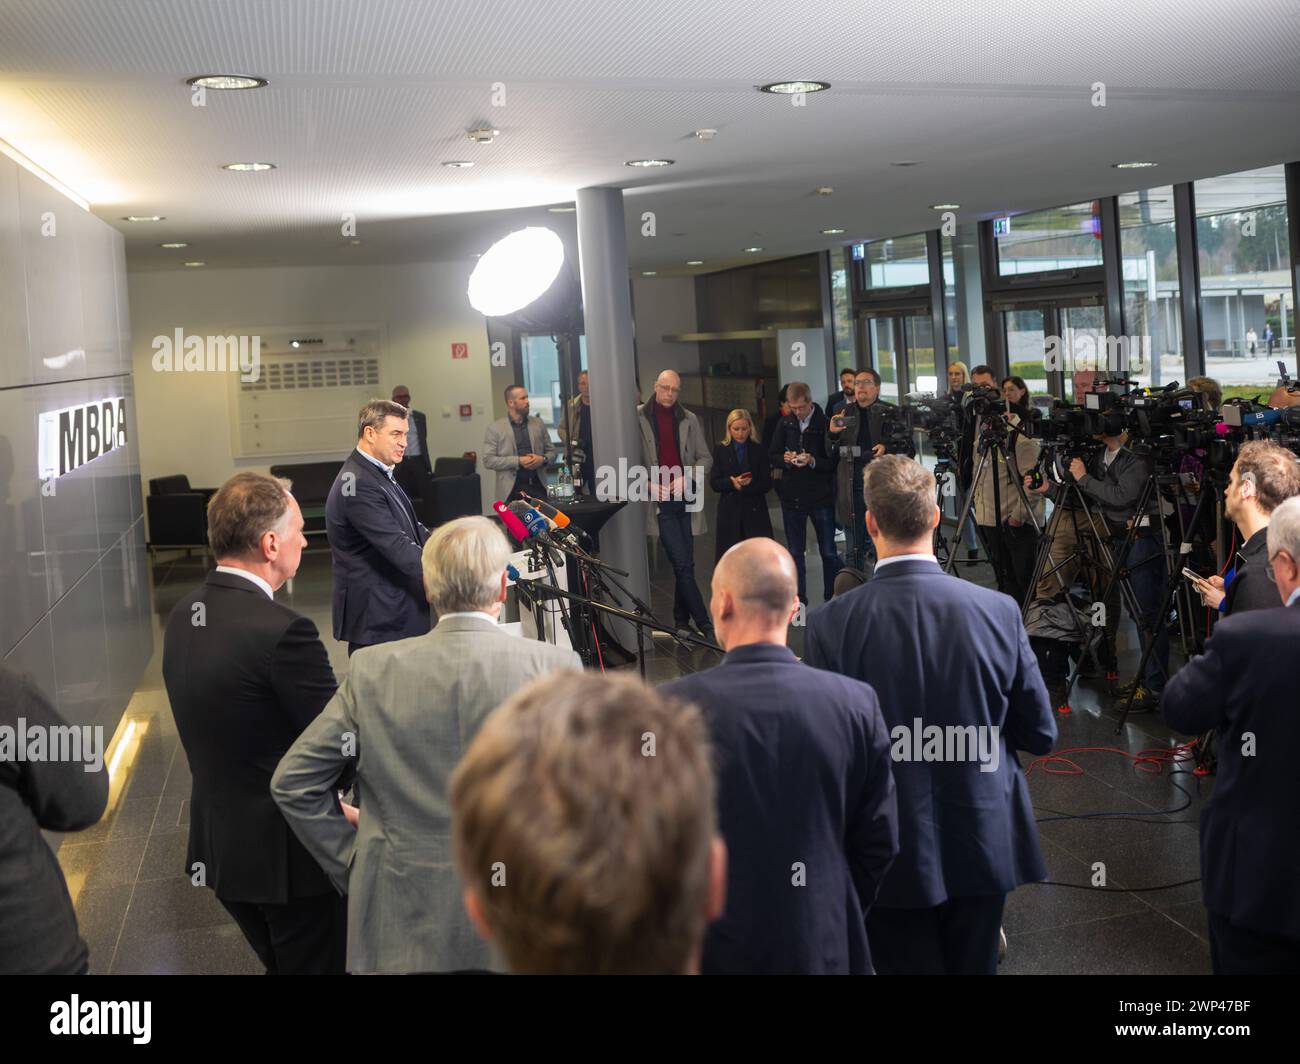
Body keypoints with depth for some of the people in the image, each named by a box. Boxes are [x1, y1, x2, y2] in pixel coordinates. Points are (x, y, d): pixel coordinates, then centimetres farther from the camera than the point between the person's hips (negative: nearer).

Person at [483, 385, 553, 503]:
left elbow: (550, 450, 17)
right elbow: (488, 460, -6)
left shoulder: (538, 423, 11)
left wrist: (543, 459, -7)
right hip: (511, 489, -3)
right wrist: (518, 461, -14)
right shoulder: (495, 428, 0)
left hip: (538, 486, 3)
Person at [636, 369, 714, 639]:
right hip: (660, 500, -4)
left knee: (685, 564, 8)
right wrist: (648, 484, -10)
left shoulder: (689, 420, 9)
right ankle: (704, 623, -5)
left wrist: (686, 478, -6)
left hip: (687, 498, 4)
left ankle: (682, 621, 19)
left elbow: (705, 458, 10)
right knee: (682, 565, -8)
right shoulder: (638, 417, -1)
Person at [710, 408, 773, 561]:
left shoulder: (759, 449, 5)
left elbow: (767, 484, 1)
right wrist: (732, 482, -17)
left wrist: (748, 485, -15)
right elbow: (714, 482, 1)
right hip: (729, 512, 0)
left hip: (755, 511, 0)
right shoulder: (720, 450, 6)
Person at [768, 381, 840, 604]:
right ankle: (798, 601, 18)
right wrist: (785, 459, -12)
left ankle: (833, 599, 15)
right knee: (795, 552, 9)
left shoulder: (825, 424, -8)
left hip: (821, 496, -3)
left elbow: (834, 461, -8)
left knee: (828, 551, 5)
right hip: (792, 495, 4)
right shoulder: (785, 424, 4)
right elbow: (772, 456, 8)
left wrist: (813, 461, -23)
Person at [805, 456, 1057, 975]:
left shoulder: (831, 624, -17)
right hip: (983, 848, 2)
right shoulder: (1000, 611, -11)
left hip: (892, 859, -2)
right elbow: (1040, 734, -2)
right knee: (974, 965, 20)